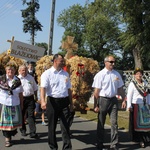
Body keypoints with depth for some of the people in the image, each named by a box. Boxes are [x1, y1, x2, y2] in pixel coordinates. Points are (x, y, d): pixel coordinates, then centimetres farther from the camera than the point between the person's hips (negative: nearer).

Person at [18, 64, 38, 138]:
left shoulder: (31, 77, 7)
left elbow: (35, 88, 18)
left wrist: (35, 96, 17)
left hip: (30, 98, 1)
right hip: (21, 98, -1)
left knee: (31, 115, -3)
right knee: (21, 115, 11)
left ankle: (32, 132, -3)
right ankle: (23, 130, 28)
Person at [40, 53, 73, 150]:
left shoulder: (65, 74, 12)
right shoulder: (47, 73, -4)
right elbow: (43, 88, -15)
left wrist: (71, 103, 16)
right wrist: (43, 101, -31)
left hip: (64, 102, 3)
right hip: (53, 101, -3)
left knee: (65, 126, 2)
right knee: (52, 126, 9)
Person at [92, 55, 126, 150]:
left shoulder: (116, 74, 6)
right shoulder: (100, 75, -8)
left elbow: (120, 88, 11)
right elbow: (96, 91, -9)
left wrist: (124, 100, 5)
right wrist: (96, 105, -11)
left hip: (113, 100, 4)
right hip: (103, 100, -3)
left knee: (114, 123, 2)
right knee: (101, 124, 9)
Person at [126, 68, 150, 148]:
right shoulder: (132, 84, -8)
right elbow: (129, 95, -14)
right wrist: (129, 106, -20)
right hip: (137, 106, -5)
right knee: (137, 123, 2)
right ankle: (140, 140, 9)